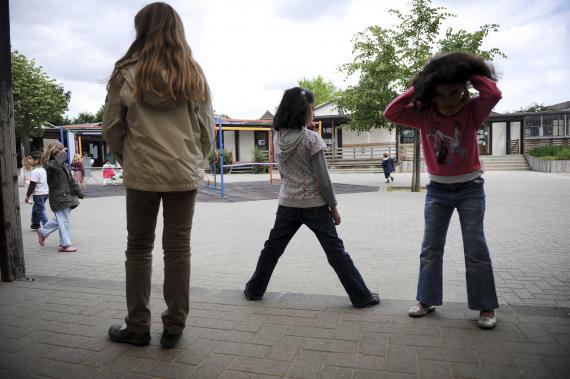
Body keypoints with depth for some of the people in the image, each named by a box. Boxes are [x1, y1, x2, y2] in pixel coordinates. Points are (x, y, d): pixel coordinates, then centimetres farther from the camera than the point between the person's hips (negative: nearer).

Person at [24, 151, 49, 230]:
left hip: (38, 194, -9)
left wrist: (28, 195, -11)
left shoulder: (35, 171, -19)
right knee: (35, 209, 21)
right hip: (45, 192, 9)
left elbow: (32, 185, -19)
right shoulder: (43, 169, 9)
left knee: (40, 210, -2)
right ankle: (35, 224, 30)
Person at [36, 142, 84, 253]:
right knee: (64, 221, -3)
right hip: (58, 198, -8)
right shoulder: (50, 164, -12)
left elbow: (71, 179, 16)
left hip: (67, 196, 8)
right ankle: (65, 245, 7)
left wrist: (79, 192, 14)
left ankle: (43, 232, 38)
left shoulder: (63, 164, 13)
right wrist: (62, 154, -24)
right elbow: (56, 165, -39)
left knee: (60, 220, 19)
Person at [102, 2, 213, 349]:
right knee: (178, 249, 8)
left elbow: (112, 129, 1)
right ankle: (174, 328, 18)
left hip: (141, 174, -1)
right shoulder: (194, 74, 3)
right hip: (185, 175, 2)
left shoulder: (126, 73, -3)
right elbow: (208, 129, 4)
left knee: (139, 249, 12)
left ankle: (138, 327, 22)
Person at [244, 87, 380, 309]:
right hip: (314, 205, -4)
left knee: (272, 248, 17)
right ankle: (361, 296, 14)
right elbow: (322, 178, -12)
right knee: (336, 251, 4)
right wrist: (333, 206, -4)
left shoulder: (278, 137, 1)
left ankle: (254, 290, 29)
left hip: (288, 203, 5)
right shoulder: (311, 139, -14)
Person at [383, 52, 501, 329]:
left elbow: (494, 93, -35)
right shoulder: (424, 114, -9)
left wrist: (470, 72, -20)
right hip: (437, 189, 2)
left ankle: (485, 306, 15)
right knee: (430, 249, 7)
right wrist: (416, 87, -19)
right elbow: (391, 113, -19)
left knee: (475, 249, 1)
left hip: (470, 188, -2)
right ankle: (427, 300, 20)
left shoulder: (472, 111, -14)